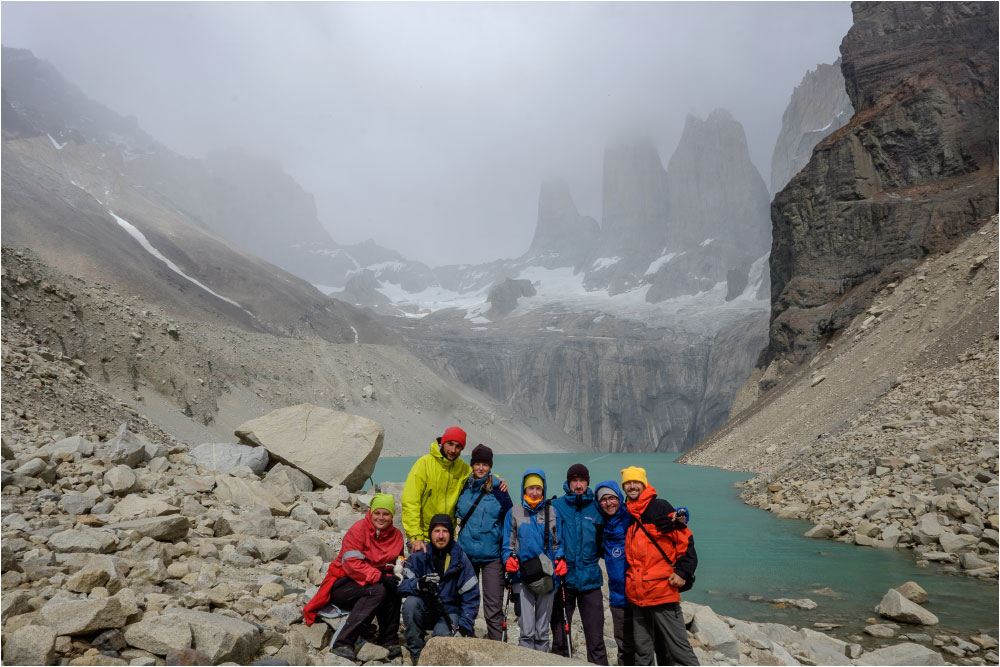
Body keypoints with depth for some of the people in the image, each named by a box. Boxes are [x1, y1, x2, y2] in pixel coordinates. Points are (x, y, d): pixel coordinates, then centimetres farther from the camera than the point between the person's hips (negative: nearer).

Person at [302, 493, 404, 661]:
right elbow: (352, 564, -22)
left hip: (370, 583, 5)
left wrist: (398, 572, -10)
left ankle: (389, 640, -14)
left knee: (394, 589, -26)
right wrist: (379, 577, -31)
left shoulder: (396, 535, 3)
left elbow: (398, 562, 15)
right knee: (378, 590, -32)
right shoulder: (359, 529, -14)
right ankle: (343, 643, -31)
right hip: (342, 584, -5)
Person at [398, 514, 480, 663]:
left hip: (449, 613, -1)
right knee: (411, 602, -29)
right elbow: (401, 585, -19)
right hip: (424, 610, 2)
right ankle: (417, 652, -11)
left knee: (443, 635, -31)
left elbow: (471, 597, -4)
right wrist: (419, 584, -40)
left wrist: (465, 627, -14)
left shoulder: (460, 559, -7)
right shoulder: (419, 556, -7)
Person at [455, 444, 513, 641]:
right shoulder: (463, 488, 3)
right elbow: (456, 512, 22)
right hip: (466, 553, 3)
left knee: (493, 607, -1)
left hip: (492, 556, -3)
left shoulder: (498, 490, -4)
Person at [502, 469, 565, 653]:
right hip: (523, 577, -2)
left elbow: (558, 543, 12)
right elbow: (508, 544, 7)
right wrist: (509, 560, -11)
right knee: (527, 630, -6)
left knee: (542, 630, 10)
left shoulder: (552, 513, 7)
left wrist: (560, 561, -5)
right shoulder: (514, 512, 4)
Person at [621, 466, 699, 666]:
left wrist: (683, 572, -13)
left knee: (678, 646, -1)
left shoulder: (660, 507, -6)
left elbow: (685, 538, -8)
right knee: (642, 650, 14)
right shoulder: (627, 514, 12)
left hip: (663, 590, -6)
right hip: (637, 595, 6)